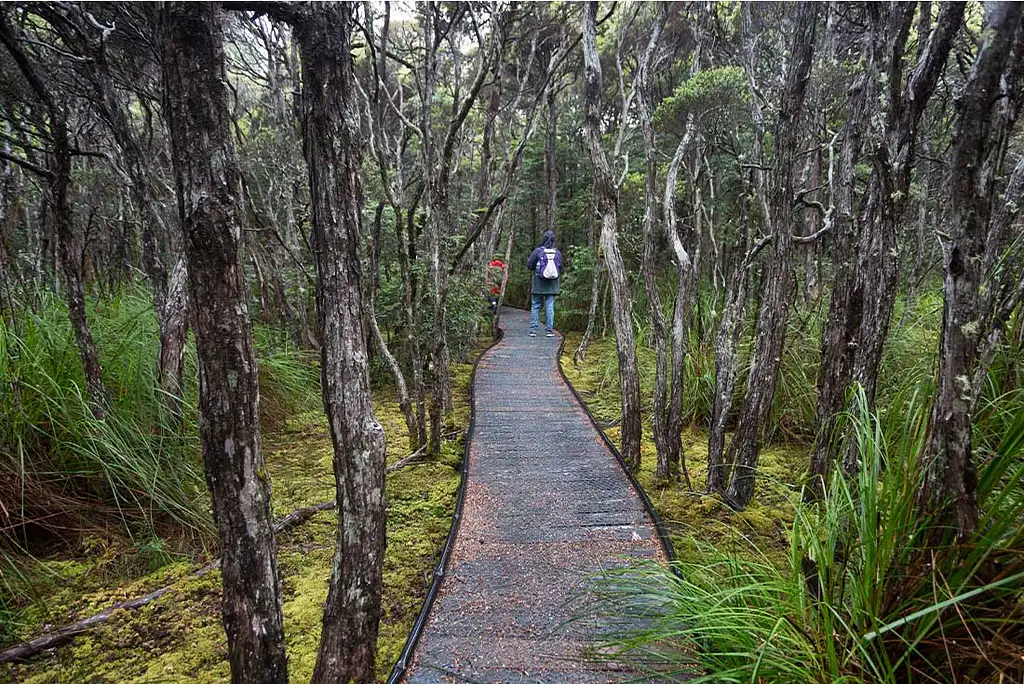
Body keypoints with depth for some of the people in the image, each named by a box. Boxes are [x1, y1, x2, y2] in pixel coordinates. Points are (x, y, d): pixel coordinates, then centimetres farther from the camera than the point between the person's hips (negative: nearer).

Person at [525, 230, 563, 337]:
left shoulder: (538, 251, -9)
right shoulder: (557, 253, 0)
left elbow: (529, 266, -3)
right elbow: (560, 269, 8)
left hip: (538, 285, -2)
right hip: (552, 285, 2)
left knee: (535, 306, 5)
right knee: (549, 307, 5)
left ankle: (533, 330, 3)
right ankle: (550, 330, 4)